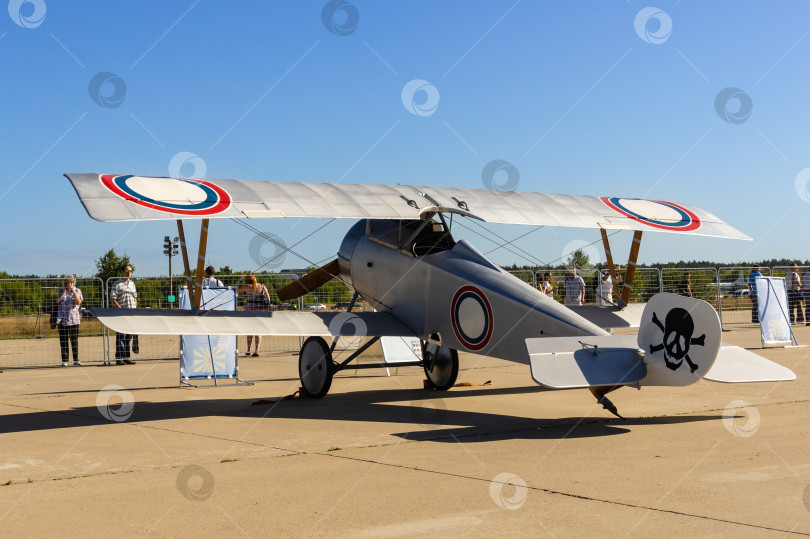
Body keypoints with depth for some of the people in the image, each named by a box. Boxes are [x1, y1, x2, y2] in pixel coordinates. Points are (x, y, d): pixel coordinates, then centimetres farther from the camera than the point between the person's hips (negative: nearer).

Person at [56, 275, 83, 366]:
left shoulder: (77, 291, 6)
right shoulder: (61, 291, 11)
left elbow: (78, 302, -9)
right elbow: (57, 301, -3)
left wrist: (74, 292, -13)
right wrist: (63, 292, -10)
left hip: (74, 320, -1)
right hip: (62, 320, 1)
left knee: (74, 340, 1)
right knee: (63, 340, 1)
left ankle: (76, 360, 7)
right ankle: (64, 360, 6)